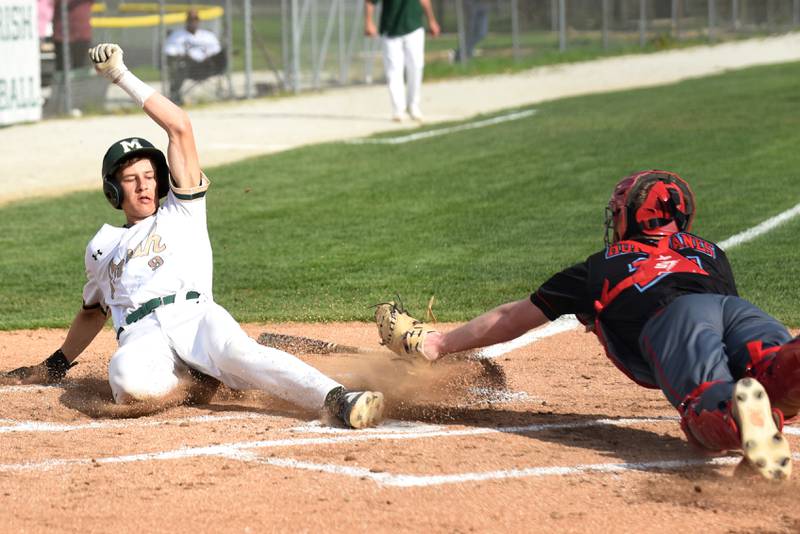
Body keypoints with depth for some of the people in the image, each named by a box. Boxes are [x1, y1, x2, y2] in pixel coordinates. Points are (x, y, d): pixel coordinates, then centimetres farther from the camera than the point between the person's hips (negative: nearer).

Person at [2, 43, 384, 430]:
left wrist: (121, 77, 15)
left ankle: (337, 399, -54)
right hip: (141, 334, 1)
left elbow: (180, 127, 14)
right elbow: (93, 311, 46)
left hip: (195, 316, -1)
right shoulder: (101, 246, 32)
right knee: (129, 379, -39)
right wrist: (57, 364, 49)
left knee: (239, 353, -37)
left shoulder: (182, 212, 22)